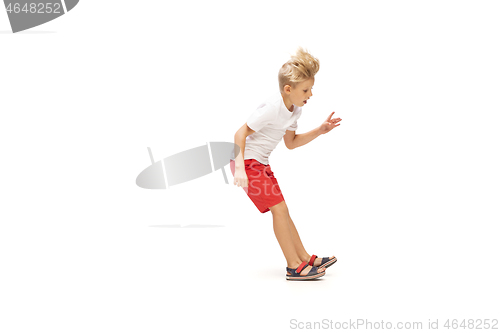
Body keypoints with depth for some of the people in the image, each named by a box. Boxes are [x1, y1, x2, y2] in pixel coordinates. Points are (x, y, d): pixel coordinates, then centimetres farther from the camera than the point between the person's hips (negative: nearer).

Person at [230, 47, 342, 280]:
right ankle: (295, 266, -3)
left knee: (280, 210, 11)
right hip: (247, 162, -9)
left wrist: (320, 130, 4)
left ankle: (305, 258, 18)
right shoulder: (272, 108, -24)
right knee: (279, 208, -10)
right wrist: (240, 167, -33)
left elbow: (291, 143, 14)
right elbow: (240, 134, -24)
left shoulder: (295, 109, 4)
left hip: (261, 163, 9)